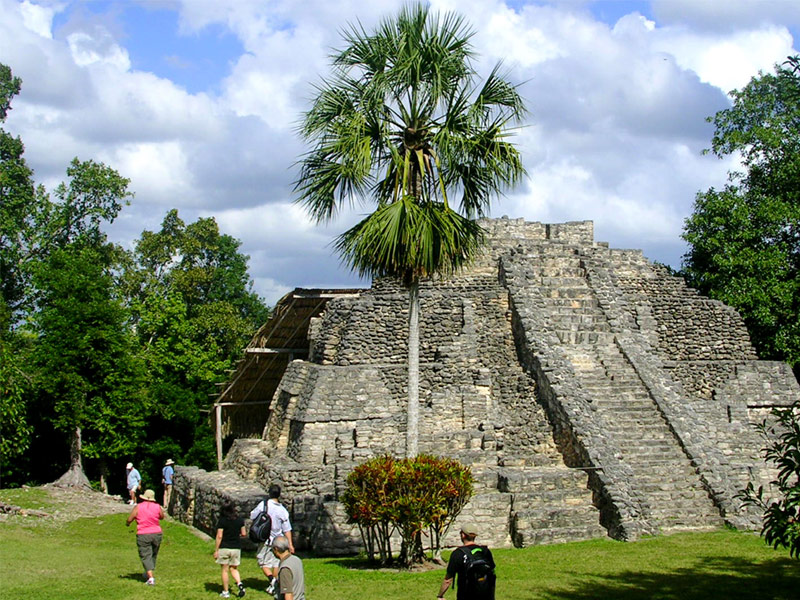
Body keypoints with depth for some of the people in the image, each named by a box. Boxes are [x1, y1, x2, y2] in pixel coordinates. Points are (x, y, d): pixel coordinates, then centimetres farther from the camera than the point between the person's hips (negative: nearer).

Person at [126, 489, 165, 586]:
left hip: (143, 535, -3)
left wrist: (127, 523, 18)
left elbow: (129, 519, -4)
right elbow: (162, 517, 16)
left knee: (146, 556, -2)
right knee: (153, 555, 20)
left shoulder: (138, 507, -7)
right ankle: (149, 573, 33)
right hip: (156, 534, 3)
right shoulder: (157, 507, -1)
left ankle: (151, 577, -16)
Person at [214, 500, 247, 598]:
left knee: (225, 570, 6)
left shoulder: (222, 521, -11)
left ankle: (225, 592, 10)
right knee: (234, 569, 15)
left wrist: (216, 550, -6)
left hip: (224, 548, -3)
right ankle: (240, 584, -8)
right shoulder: (240, 520, -1)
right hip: (236, 547, 3)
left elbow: (219, 536, -11)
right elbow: (244, 534, 4)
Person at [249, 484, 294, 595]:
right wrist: (290, 544, 0)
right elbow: (287, 529, -4)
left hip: (265, 539, -3)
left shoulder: (263, 504, -12)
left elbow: (252, 517, -1)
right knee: (276, 562, 14)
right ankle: (274, 586, 16)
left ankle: (271, 578, -17)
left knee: (263, 561, 7)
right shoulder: (283, 510, -6)